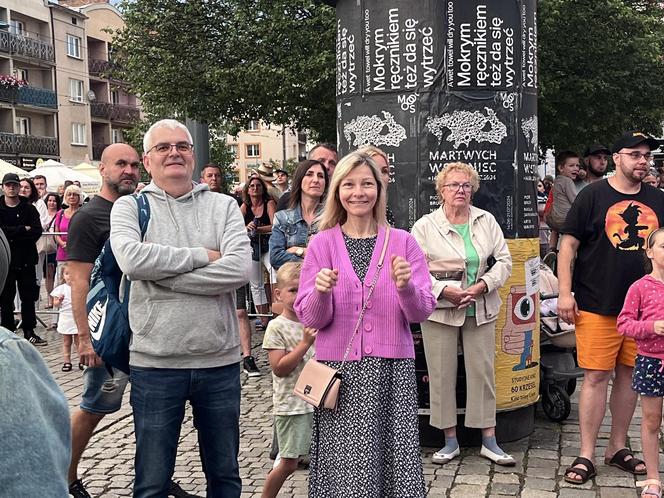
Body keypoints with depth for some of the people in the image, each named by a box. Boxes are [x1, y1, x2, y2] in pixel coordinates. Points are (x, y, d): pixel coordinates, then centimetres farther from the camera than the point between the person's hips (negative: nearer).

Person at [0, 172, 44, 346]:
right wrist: (23, 230, -14)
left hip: (26, 259, 1)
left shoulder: (29, 208, 4)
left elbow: (37, 232, -8)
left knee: (29, 297, 6)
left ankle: (29, 332, 14)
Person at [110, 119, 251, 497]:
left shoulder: (223, 206, 3)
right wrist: (204, 256, -13)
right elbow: (132, 259, -19)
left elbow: (240, 268, -13)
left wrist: (163, 274, -15)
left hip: (220, 361, 2)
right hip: (154, 363, -1)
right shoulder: (129, 207, 1)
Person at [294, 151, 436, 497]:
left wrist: (406, 287, -18)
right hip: (339, 368, 0)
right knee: (345, 468, 2)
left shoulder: (402, 242, 4)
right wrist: (321, 292, -19)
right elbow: (310, 318, 1)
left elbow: (422, 312, 1)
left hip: (392, 368, 1)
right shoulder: (321, 244, 3)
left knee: (395, 463, 2)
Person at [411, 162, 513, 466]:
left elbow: (504, 261, 7)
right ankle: (450, 440, 15)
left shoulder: (487, 221, 8)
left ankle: (489, 440, 13)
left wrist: (481, 286, -9)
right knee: (442, 374, 2)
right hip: (439, 311, -2)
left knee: (483, 372, 3)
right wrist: (444, 291, -16)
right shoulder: (425, 226, 0)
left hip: (480, 310, 2)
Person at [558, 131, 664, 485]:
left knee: (628, 376, 11)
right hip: (597, 306, -4)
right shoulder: (593, 195, -1)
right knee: (596, 377, -3)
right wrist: (565, 293, -9)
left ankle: (617, 448, 25)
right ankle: (586, 455, 6)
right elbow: (569, 244, -3)